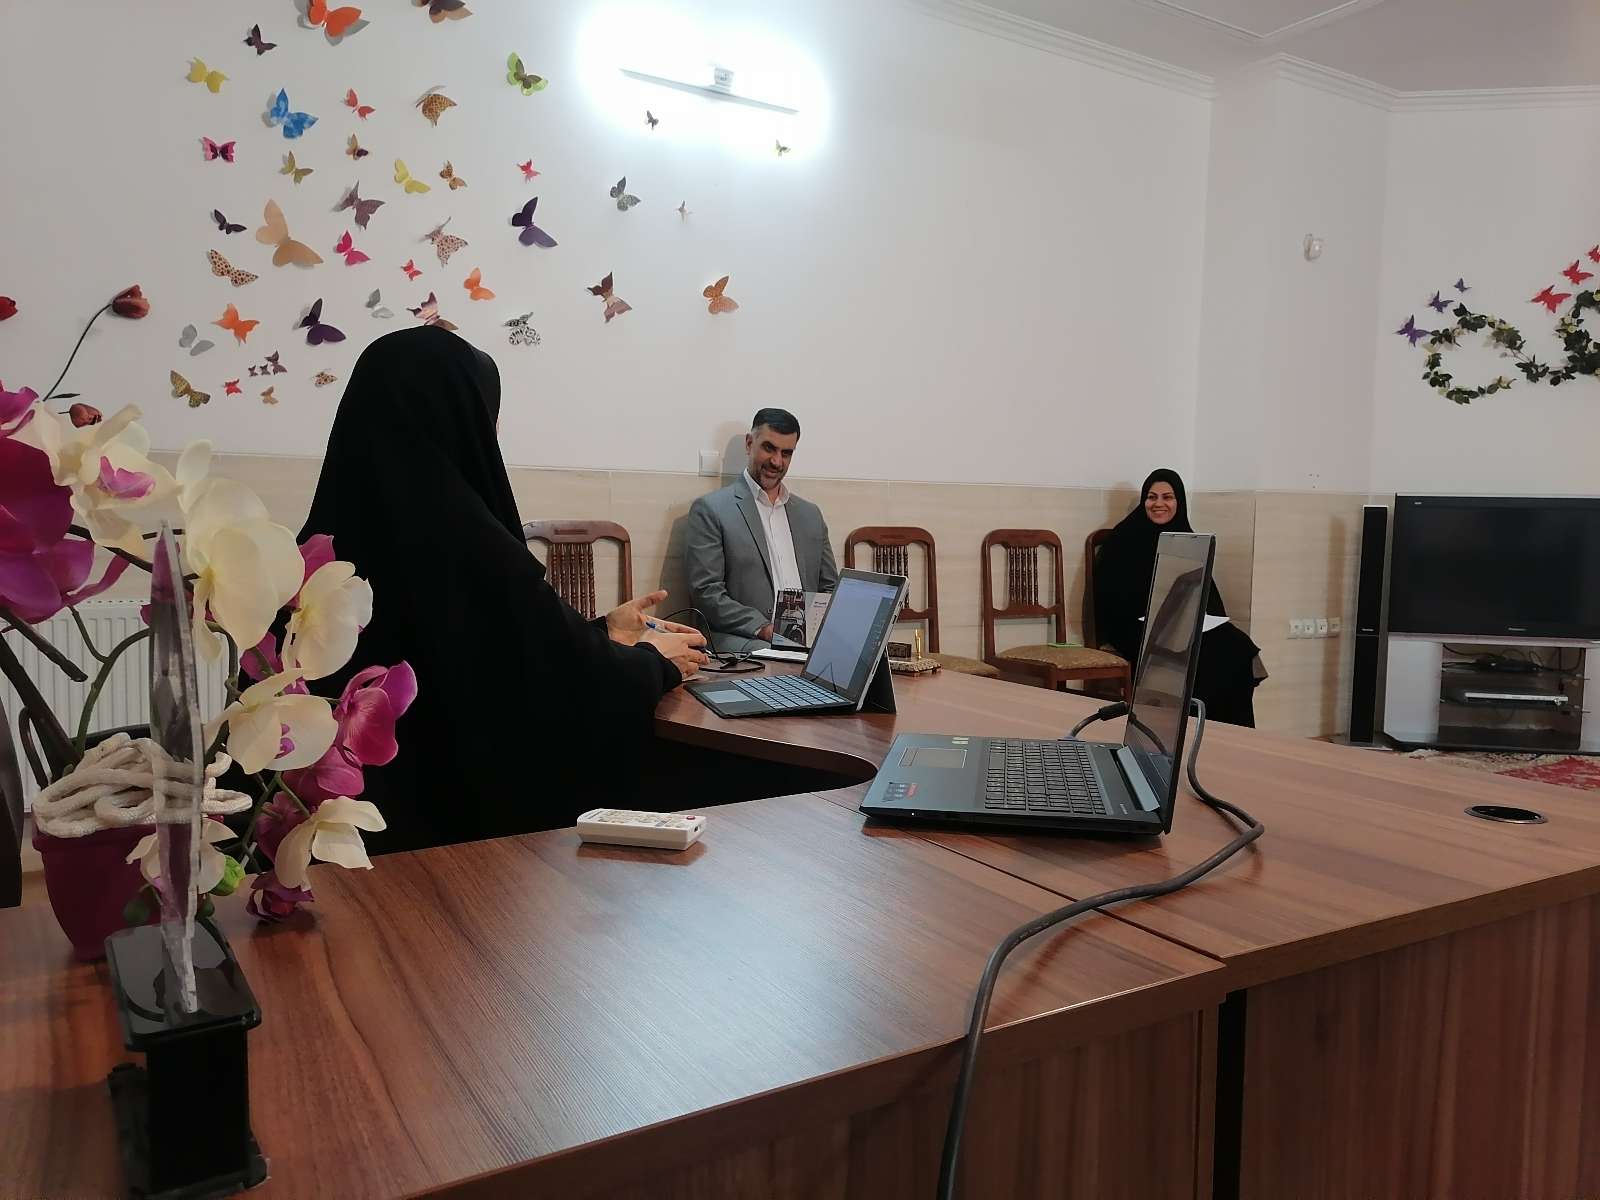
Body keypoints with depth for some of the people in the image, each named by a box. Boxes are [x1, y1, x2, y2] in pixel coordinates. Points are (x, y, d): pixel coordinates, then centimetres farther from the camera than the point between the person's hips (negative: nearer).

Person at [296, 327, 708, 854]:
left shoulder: (324, 544, 1)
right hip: (471, 824, -7)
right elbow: (590, 690, -15)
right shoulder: (473, 549, -23)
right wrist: (652, 661, 7)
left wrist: (601, 633, 16)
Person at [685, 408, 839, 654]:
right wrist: (761, 628, -17)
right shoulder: (711, 509, 4)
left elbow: (830, 589, 22)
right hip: (742, 641, -6)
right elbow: (706, 593, -5)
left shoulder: (810, 514, 21)